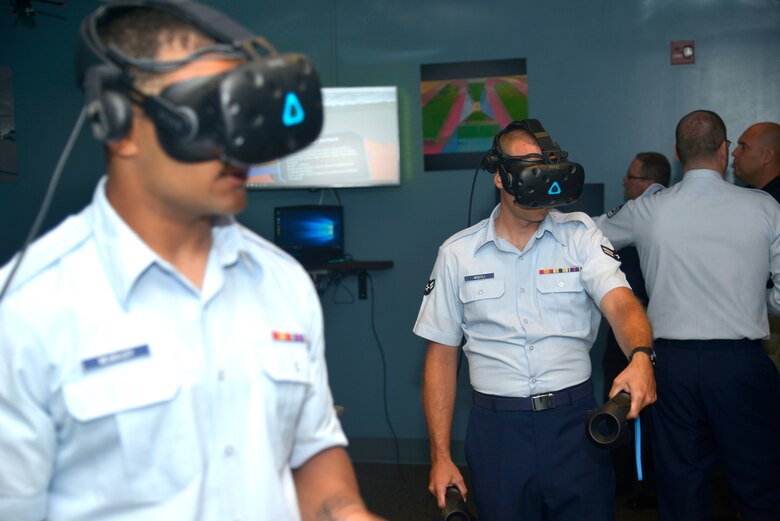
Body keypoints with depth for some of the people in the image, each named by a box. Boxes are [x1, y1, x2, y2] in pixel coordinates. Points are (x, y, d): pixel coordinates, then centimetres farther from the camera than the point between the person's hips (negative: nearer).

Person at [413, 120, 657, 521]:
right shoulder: (457, 253, 1)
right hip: (497, 427, 0)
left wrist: (640, 357, -38)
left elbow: (621, 304, -15)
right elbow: (442, 356, 4)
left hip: (574, 418, 0)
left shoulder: (580, 236, 0)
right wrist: (440, 457, 0)